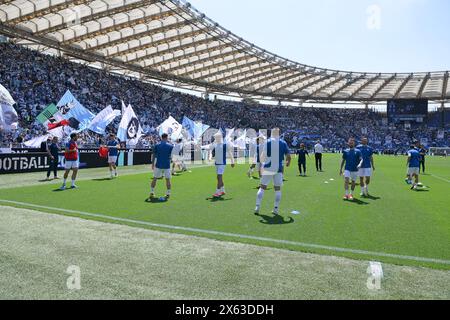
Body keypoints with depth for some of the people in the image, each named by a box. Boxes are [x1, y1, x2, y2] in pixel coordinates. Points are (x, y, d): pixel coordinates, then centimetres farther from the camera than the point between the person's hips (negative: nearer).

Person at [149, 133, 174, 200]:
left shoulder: (157, 145, 2)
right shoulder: (170, 146, -2)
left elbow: (154, 156, 4)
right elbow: (172, 156, 0)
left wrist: (153, 164, 11)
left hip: (158, 165, 2)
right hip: (167, 165, -1)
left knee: (155, 179, 11)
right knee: (168, 180, 7)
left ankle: (151, 193, 12)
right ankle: (168, 194, 9)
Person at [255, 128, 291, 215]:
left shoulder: (267, 142, -3)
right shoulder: (283, 143, 5)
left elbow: (263, 156, -9)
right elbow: (288, 156, 5)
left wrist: (262, 161, 10)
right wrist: (288, 162, 25)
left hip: (268, 168, -1)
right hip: (278, 169, 2)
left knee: (262, 187, 7)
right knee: (278, 189, 11)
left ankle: (257, 207, 5)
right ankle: (276, 209, 11)